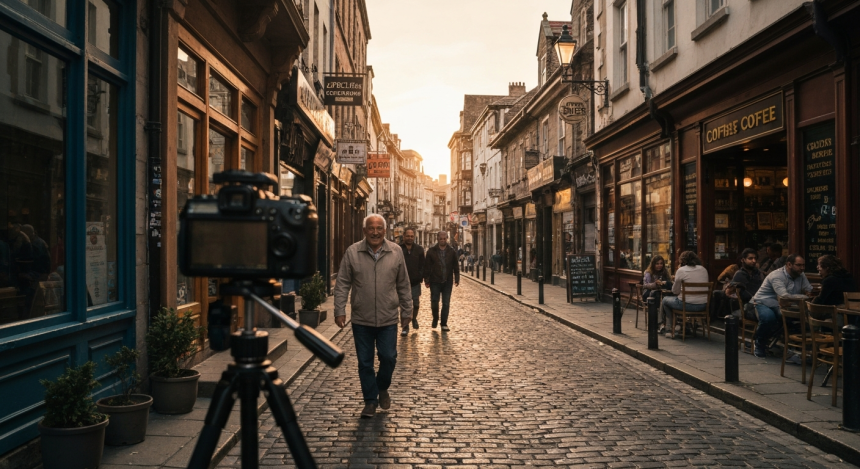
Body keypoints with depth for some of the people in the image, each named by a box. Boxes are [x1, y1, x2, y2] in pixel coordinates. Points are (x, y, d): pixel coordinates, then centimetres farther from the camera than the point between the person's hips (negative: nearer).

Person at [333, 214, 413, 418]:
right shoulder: (352, 252, -3)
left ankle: (382, 388, 33)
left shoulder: (396, 252, 0)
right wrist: (339, 310, -7)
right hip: (361, 319, 0)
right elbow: (342, 284, -2)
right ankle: (370, 400, 25)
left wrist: (406, 310, 7)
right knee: (364, 362, 8)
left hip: (388, 319, 0)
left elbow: (403, 285, 6)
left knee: (388, 357, 3)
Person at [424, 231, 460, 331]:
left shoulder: (451, 252, 5)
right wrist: (427, 280, -6)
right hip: (435, 282, -1)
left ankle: (444, 324, 10)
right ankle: (435, 319, 28)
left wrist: (456, 279, 2)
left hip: (447, 282, 1)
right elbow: (427, 267, -2)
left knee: (446, 303, 2)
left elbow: (455, 267, 8)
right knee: (434, 302, 3)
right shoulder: (431, 251, -1)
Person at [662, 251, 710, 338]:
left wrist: (674, 284, 16)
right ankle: (684, 325, 38)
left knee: (665, 300, 21)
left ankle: (672, 330, 22)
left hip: (689, 305, -6)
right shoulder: (704, 269, 7)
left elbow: (675, 291, -4)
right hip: (703, 306, 6)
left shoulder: (681, 270, -7)